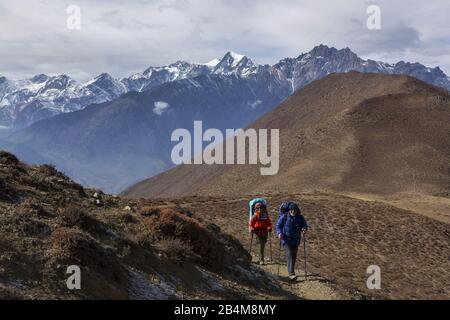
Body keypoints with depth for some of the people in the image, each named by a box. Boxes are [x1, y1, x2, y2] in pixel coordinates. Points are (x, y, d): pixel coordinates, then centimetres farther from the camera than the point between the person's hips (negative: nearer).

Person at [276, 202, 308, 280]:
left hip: (295, 239, 4)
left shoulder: (300, 218, -1)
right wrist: (279, 233, -19)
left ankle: (291, 270, 34)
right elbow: (278, 225, -3)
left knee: (294, 256, 11)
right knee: (289, 254, -17)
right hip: (286, 238, -4)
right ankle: (291, 274, -23)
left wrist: (304, 229, -17)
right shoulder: (284, 217, -9)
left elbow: (305, 225, 6)